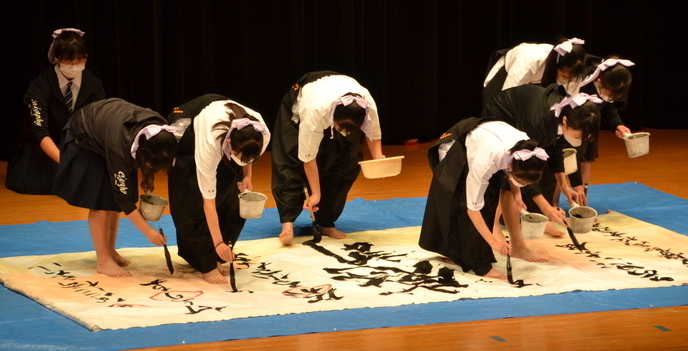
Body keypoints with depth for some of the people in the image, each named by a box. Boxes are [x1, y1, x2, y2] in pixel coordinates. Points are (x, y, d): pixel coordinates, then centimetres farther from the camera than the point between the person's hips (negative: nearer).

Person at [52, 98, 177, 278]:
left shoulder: (160, 133, -28)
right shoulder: (120, 145, -42)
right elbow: (124, 198, -31)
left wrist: (149, 179, -10)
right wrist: (148, 231, -30)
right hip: (85, 138, -6)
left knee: (113, 201, 5)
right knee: (99, 201, -11)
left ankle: (110, 251, 19)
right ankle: (103, 260, -5)